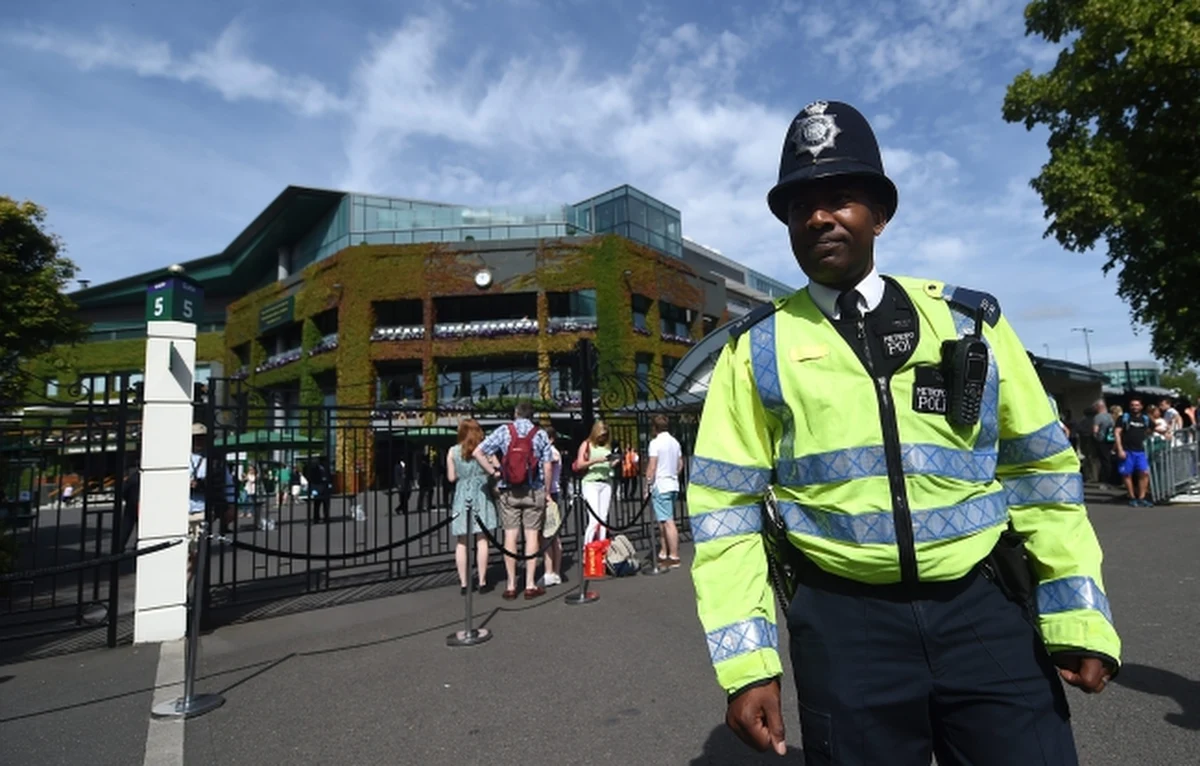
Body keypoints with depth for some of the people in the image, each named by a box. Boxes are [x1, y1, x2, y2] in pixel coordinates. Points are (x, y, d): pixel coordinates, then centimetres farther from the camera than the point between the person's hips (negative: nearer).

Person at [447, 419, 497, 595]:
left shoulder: (453, 451, 1)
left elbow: (451, 477, 3)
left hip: (462, 496, 1)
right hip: (481, 495, -1)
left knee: (462, 542, 5)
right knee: (481, 540, 4)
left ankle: (463, 583, 7)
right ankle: (482, 581, 7)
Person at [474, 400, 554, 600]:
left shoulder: (503, 431, -1)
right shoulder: (541, 435, -1)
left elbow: (477, 452, -8)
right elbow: (547, 467, -2)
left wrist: (494, 472, -1)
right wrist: (546, 492, 8)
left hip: (508, 492, 0)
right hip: (534, 491, 0)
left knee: (510, 535, 4)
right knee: (532, 534, 4)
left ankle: (511, 585, 10)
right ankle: (530, 584, 6)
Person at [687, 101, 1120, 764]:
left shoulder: (969, 320, 5)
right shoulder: (758, 346, -2)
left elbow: (1040, 470, 9)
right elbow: (725, 504, -4)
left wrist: (1078, 616, 5)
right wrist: (747, 662, -6)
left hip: (984, 608, 2)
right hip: (843, 622, -1)